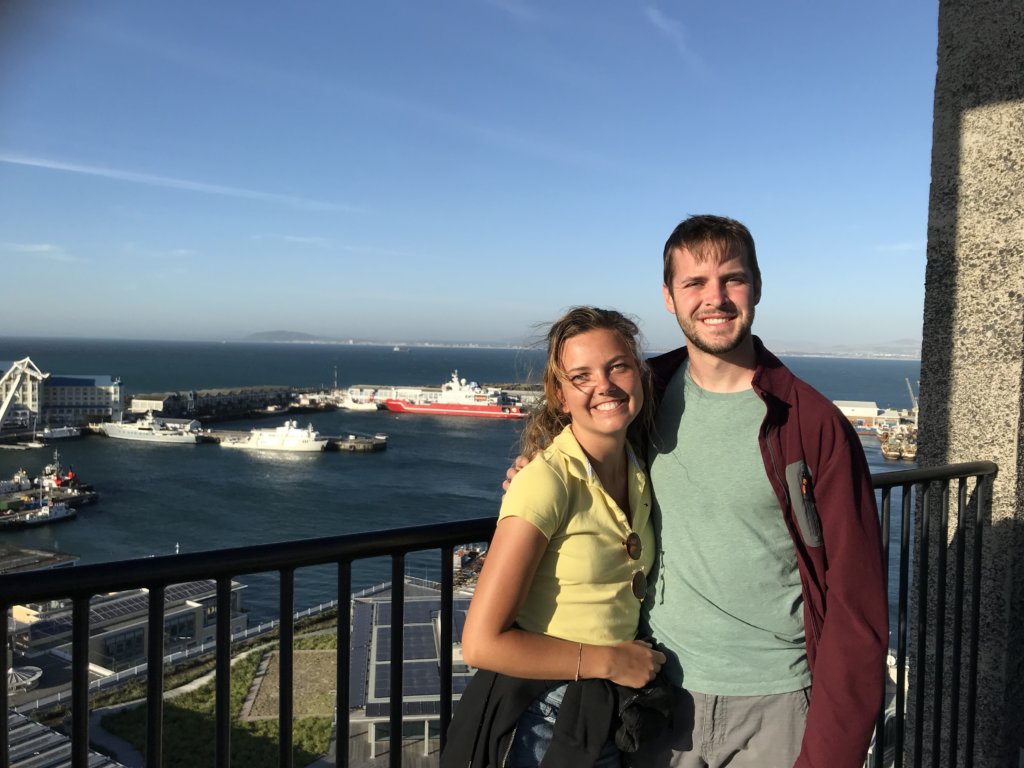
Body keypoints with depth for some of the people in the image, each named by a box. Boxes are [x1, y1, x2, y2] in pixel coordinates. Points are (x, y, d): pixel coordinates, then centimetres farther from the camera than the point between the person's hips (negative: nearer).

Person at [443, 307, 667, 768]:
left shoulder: (640, 471, -2)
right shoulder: (548, 482, -23)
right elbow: (483, 643, -23)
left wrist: (640, 657, 0)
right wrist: (609, 661, -17)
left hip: (612, 713, 6)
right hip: (546, 718, -6)